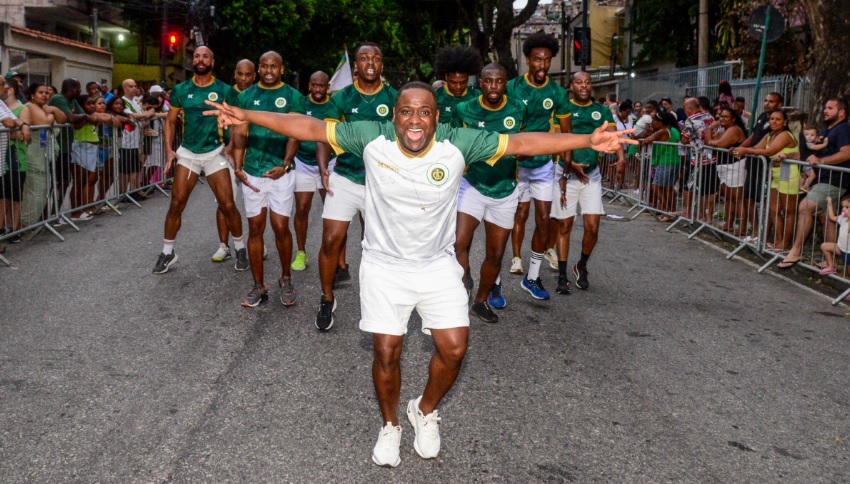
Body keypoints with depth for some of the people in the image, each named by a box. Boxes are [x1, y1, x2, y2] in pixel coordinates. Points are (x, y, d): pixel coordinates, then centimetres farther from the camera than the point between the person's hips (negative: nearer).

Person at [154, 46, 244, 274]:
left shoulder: (224, 90, -3)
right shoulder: (181, 90, 3)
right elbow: (170, 121, 9)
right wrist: (169, 149, -1)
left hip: (215, 153, -1)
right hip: (187, 153, 2)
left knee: (228, 205, -2)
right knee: (176, 203, -1)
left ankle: (240, 247, 17)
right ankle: (167, 252, 12)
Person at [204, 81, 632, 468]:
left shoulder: (458, 144, -16)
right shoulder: (372, 137, -16)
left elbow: (522, 143, -16)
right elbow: (311, 128, -13)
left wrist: (587, 141, -21)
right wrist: (247, 116, -16)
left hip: (437, 264, 1)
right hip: (384, 264, -1)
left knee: (454, 348, -4)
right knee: (386, 352, 0)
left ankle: (425, 411, 28)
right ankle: (390, 426, 29)